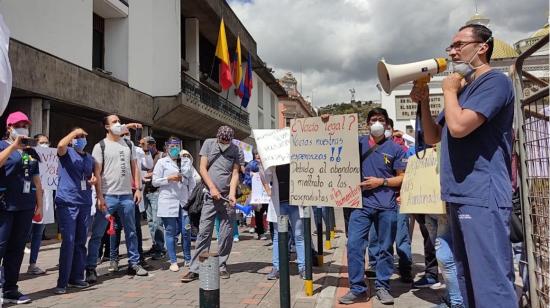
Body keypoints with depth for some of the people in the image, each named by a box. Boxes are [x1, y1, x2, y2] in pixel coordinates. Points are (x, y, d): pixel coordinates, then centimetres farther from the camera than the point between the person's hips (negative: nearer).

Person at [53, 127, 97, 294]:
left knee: (81, 242, 10)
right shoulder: (67, 152, 1)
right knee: (68, 242, -9)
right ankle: (62, 282, -2)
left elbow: (96, 174, 27)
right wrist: (75, 132, -12)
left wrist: (95, 179, 4)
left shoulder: (90, 158, 16)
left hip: (85, 203, 6)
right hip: (67, 203, -6)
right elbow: (61, 145, -23)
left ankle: (77, 277, 20)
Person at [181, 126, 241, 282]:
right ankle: (195, 269, 2)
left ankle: (222, 266, 17)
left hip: (228, 197, 1)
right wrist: (212, 188, -9)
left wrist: (232, 193, -13)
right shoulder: (209, 143, 4)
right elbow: (202, 168, 1)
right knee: (203, 233, -3)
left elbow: (235, 173, 1)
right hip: (210, 197, -1)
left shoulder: (235, 150, 6)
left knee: (226, 234, 4)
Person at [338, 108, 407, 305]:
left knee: (385, 248, 8)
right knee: (354, 245, -4)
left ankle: (382, 287, 23)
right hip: (362, 203, 1)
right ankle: (357, 288, 8)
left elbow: (402, 178, 4)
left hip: (387, 206, 0)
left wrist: (381, 182, -10)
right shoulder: (358, 142, 6)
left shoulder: (394, 148, 3)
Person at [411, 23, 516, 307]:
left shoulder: (494, 81, -7)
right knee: (469, 279, 16)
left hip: (482, 197, -10)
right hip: (460, 196, 10)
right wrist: (424, 101, 9)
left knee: (491, 282, -8)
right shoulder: (463, 90, 21)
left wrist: (449, 91, -5)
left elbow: (459, 127, -22)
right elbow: (432, 137, 22)